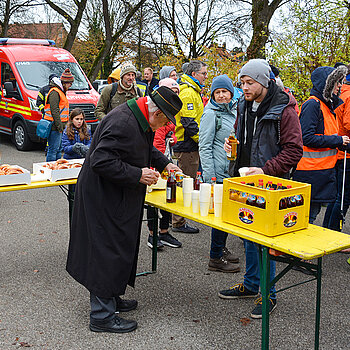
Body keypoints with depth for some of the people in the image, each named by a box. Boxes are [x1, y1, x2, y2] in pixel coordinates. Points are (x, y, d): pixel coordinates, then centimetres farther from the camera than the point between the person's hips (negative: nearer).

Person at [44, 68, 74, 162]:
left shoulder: (61, 91, 21)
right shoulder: (54, 92, -13)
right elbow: (54, 111, -19)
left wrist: (63, 125, 24)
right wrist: (59, 126, -20)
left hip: (59, 127, 10)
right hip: (55, 127, -10)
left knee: (58, 149, 14)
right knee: (53, 149, -8)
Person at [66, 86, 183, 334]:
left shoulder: (141, 120, 8)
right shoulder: (123, 123, -26)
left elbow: (147, 149, 26)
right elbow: (101, 160, -30)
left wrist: (164, 164, 10)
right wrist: (138, 174, -26)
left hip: (119, 197, 11)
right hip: (103, 197, -11)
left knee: (120, 247, 18)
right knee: (107, 250, -4)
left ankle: (110, 298, 33)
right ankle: (102, 315, 6)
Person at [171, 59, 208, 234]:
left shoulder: (193, 91, 18)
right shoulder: (188, 92, -16)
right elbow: (189, 123, -22)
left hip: (190, 145, 11)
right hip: (187, 146, -11)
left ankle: (179, 219, 28)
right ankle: (179, 223, 3)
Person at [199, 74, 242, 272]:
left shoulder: (233, 111, 13)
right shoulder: (211, 114, -10)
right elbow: (204, 146, -14)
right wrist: (210, 176, -19)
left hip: (232, 171, 8)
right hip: (218, 172, -8)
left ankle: (221, 248, 29)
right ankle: (216, 258, 6)